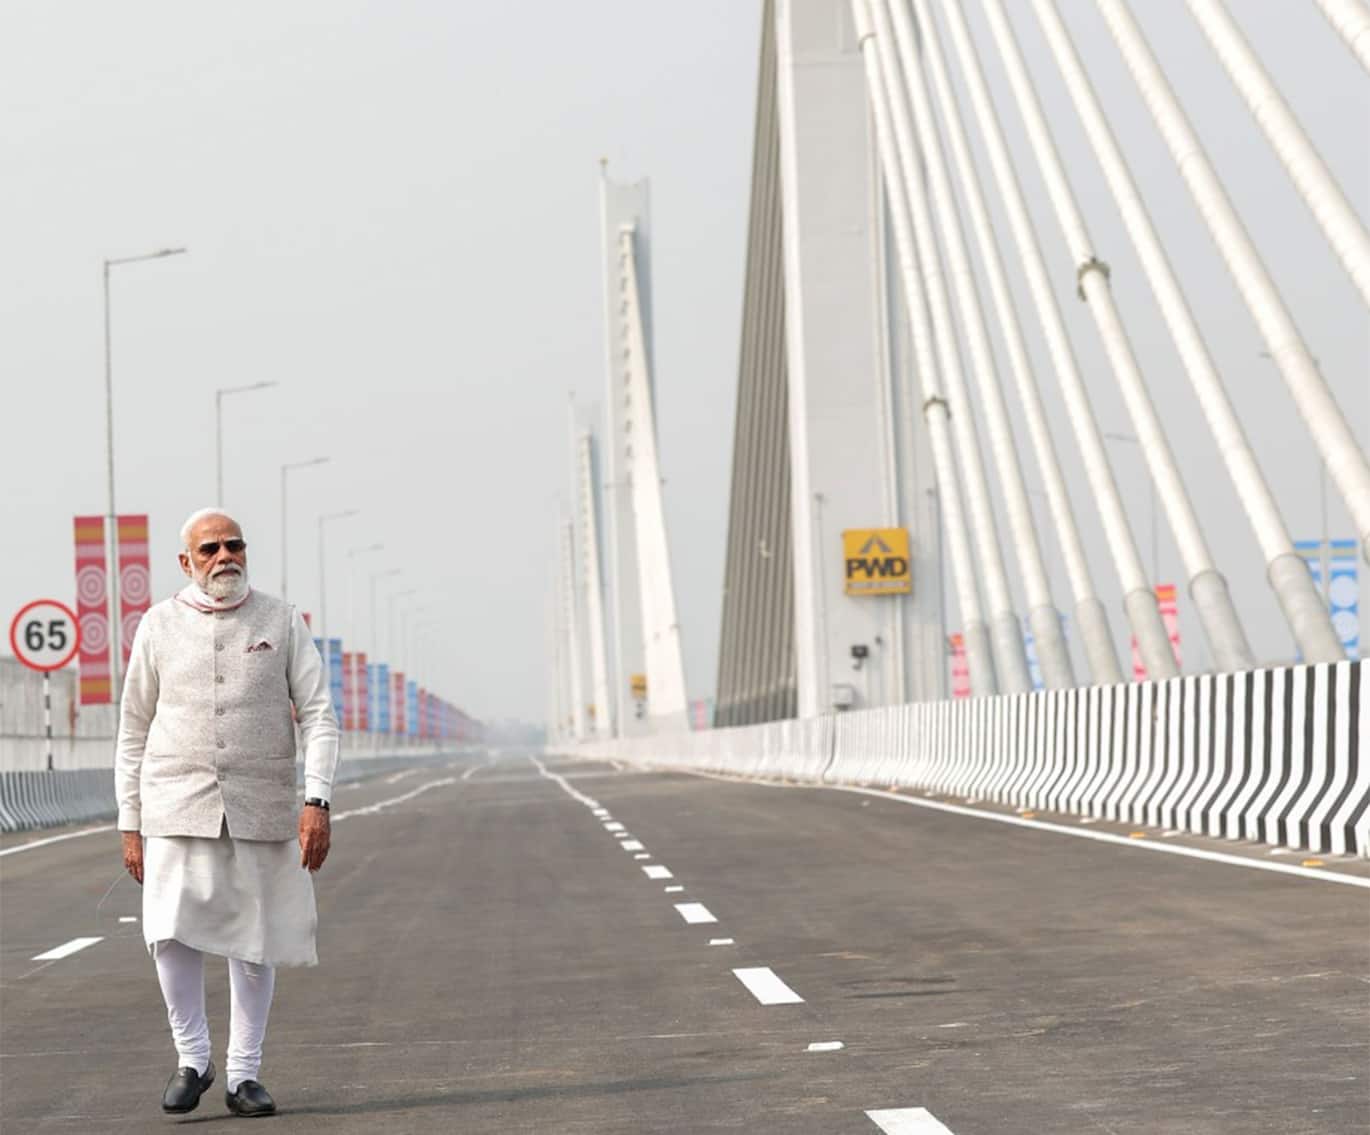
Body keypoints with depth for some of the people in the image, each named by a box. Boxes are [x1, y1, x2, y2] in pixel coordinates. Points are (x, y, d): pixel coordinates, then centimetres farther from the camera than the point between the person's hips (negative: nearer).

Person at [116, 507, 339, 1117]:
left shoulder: (281, 621, 4)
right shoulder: (159, 626, 5)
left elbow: (318, 715, 0)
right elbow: (134, 731, 9)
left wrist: (317, 801, -12)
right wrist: (130, 824, 5)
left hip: (260, 807, 1)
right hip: (178, 803, 0)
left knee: (255, 941, 3)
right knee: (172, 931, -15)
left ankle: (243, 1073, 15)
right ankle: (192, 1058, 4)